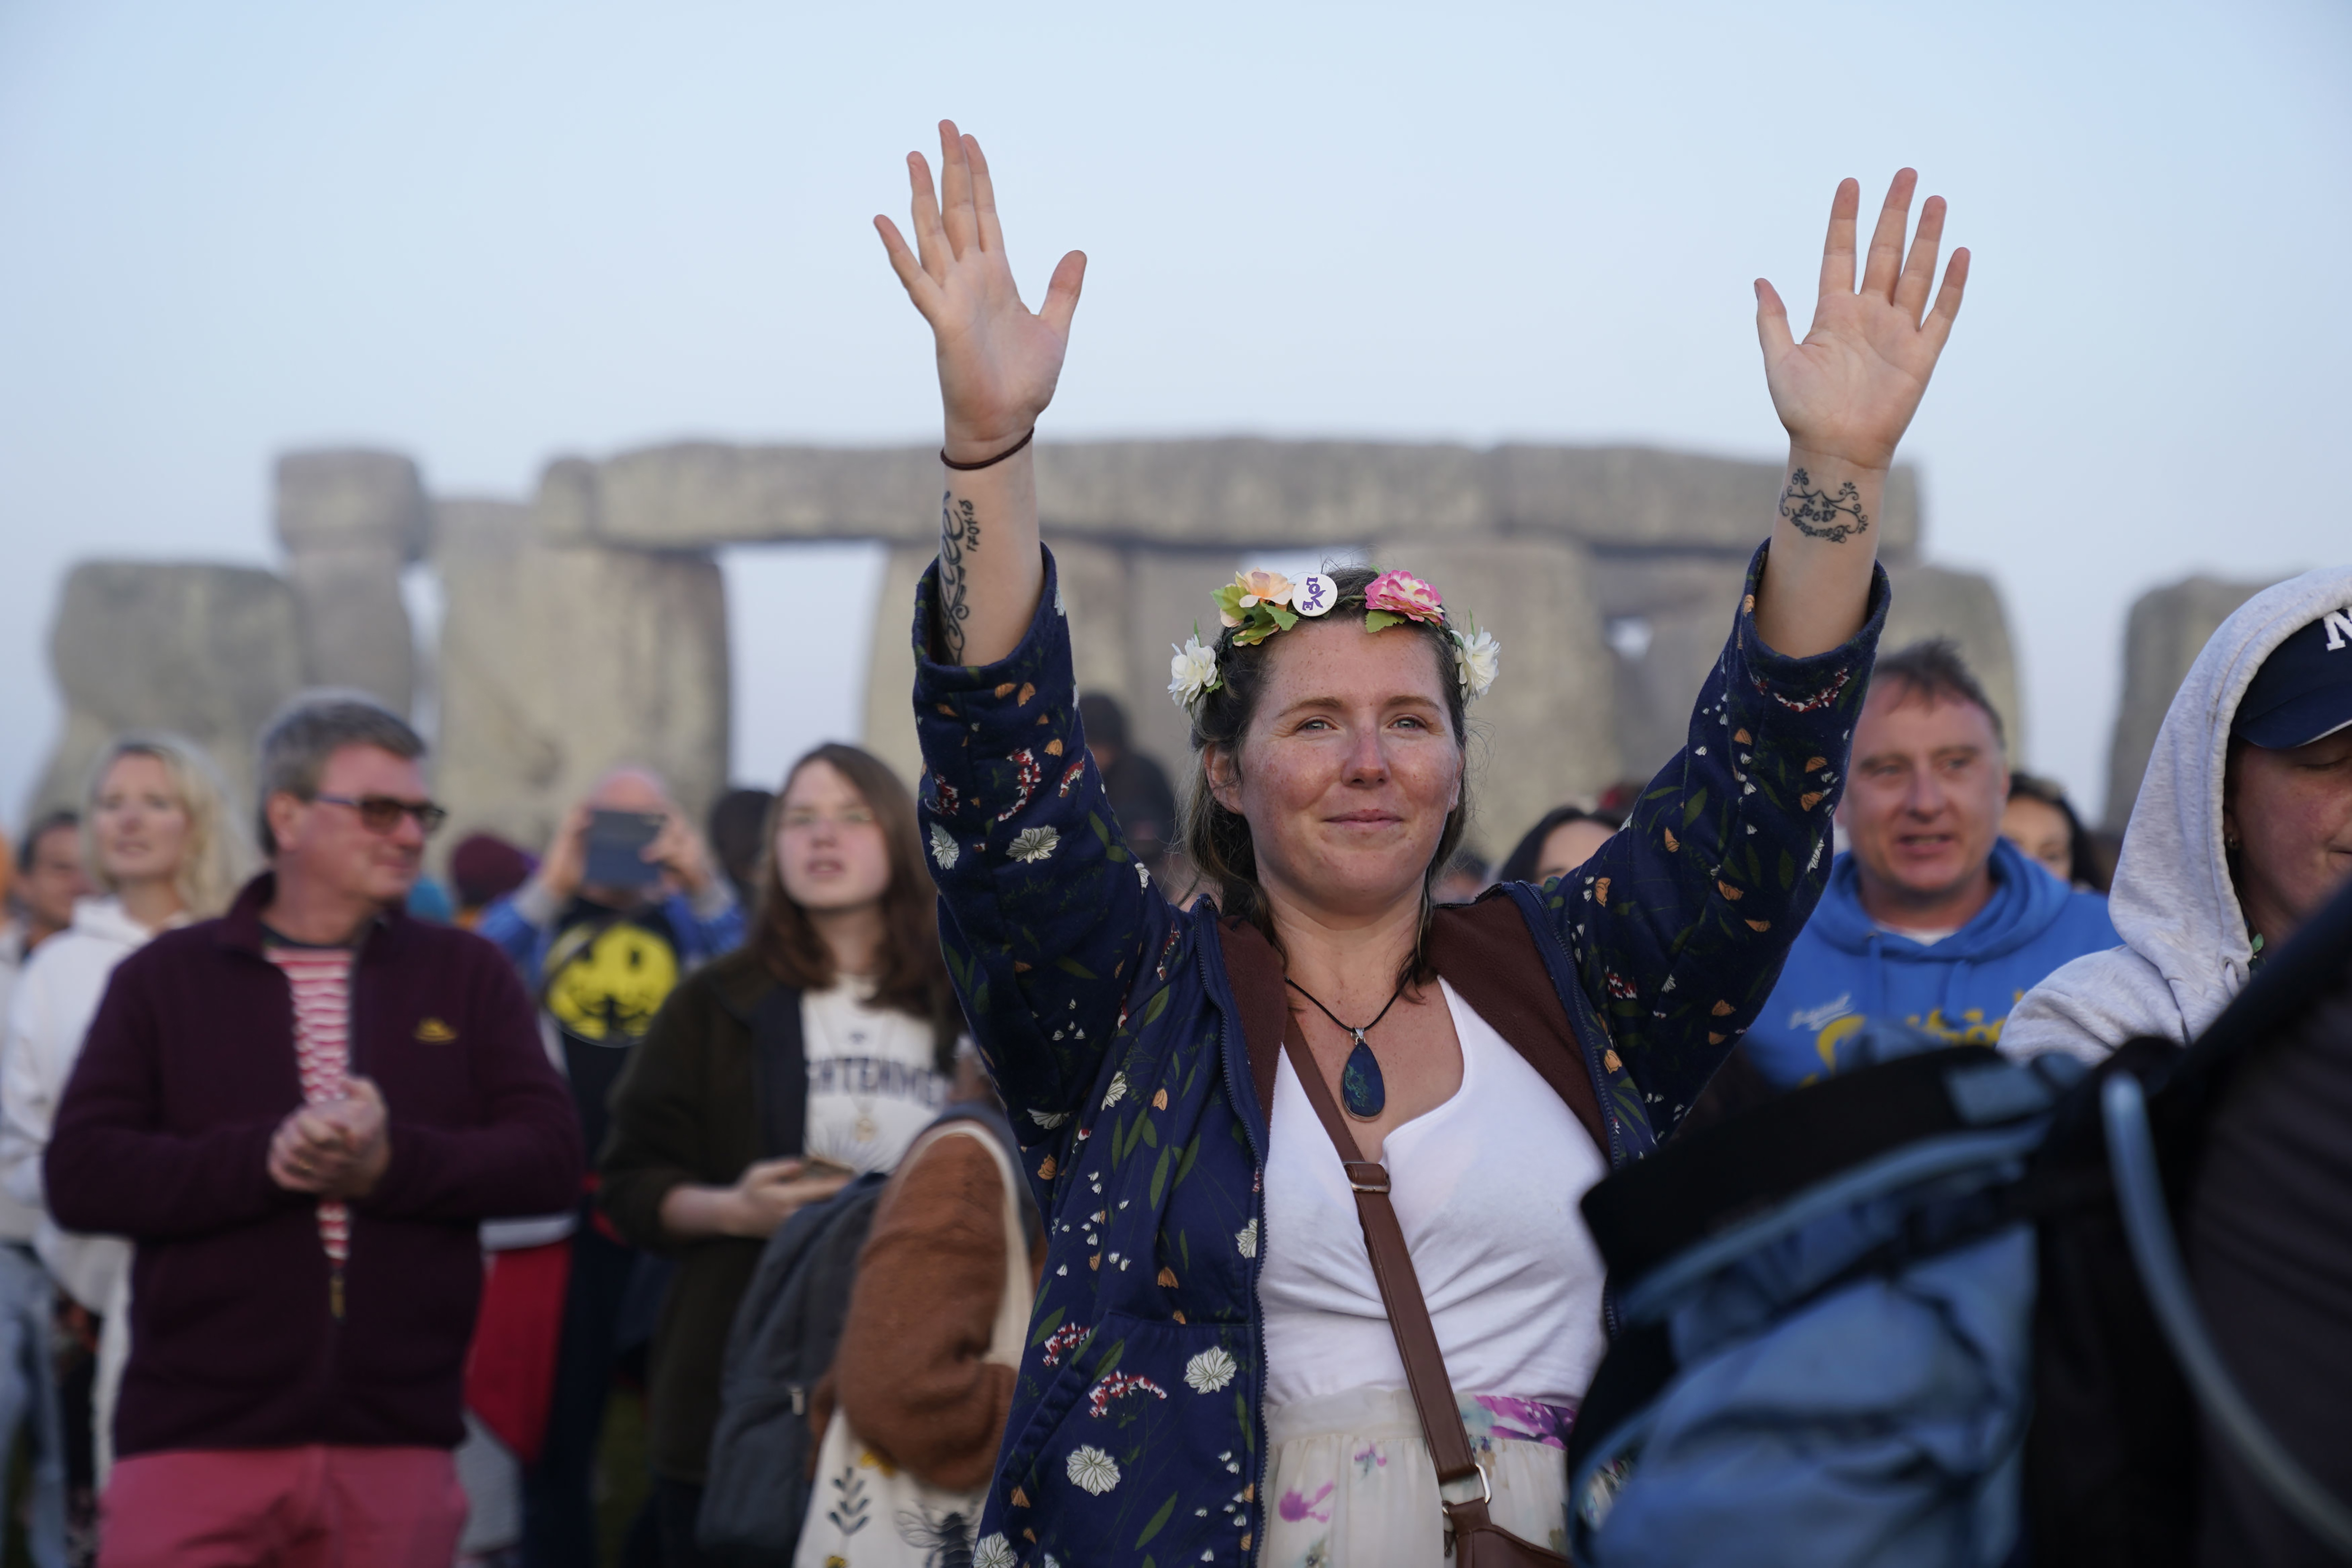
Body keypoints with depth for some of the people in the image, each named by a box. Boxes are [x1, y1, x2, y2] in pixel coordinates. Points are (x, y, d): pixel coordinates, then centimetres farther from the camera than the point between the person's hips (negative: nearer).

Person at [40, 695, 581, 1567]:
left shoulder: (468, 977, 11)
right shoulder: (165, 978, 8)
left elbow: (551, 1158, 1)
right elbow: (80, 1175, -3)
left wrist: (394, 1162, -15)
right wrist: (263, 1159, -16)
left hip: (398, 1441, 2)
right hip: (196, 1435, -1)